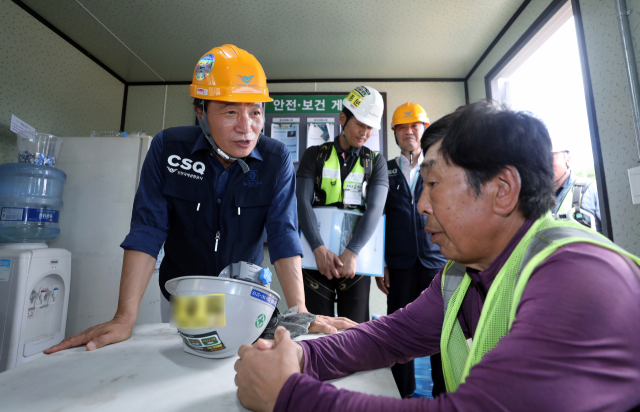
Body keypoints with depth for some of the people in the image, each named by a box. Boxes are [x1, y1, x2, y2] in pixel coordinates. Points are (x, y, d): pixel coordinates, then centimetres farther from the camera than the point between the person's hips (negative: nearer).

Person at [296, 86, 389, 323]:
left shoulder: (376, 162, 8)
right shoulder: (315, 155, 7)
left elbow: (375, 209, -6)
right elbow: (302, 202, -6)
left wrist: (351, 253, -21)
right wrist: (319, 249, -20)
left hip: (356, 257, 1)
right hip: (318, 254, 0)